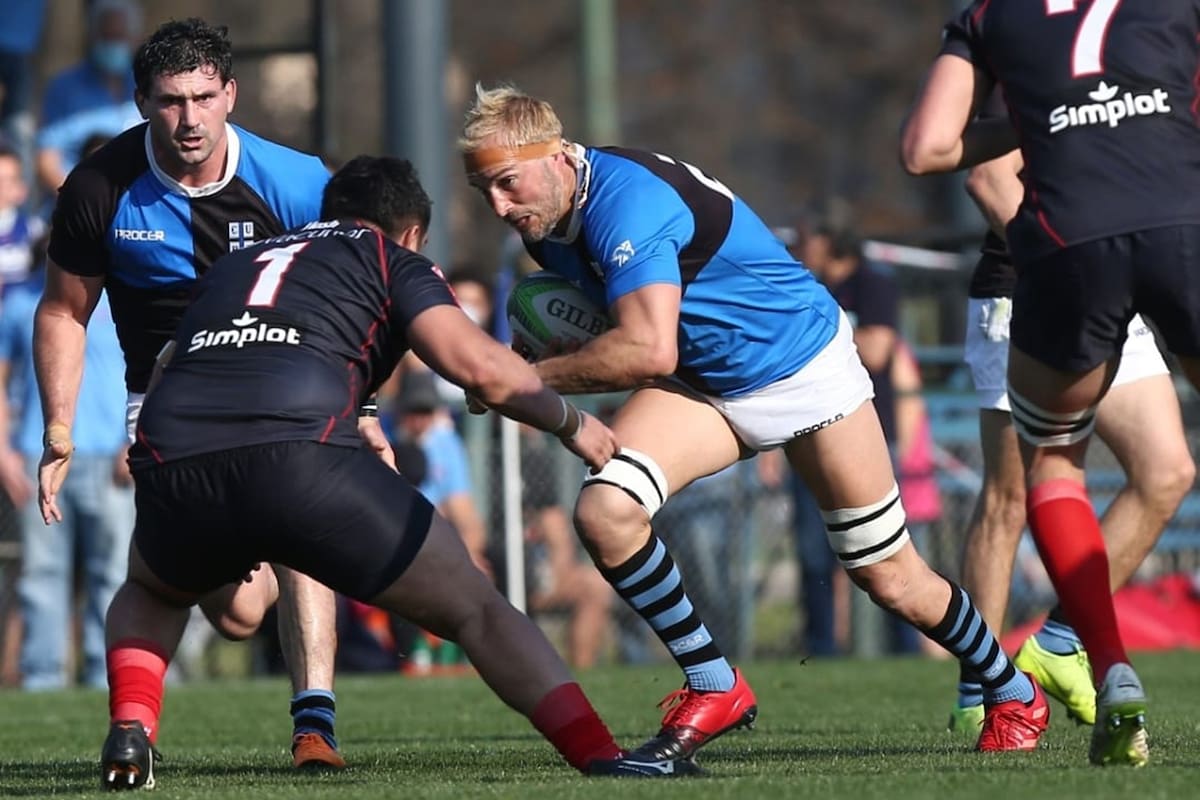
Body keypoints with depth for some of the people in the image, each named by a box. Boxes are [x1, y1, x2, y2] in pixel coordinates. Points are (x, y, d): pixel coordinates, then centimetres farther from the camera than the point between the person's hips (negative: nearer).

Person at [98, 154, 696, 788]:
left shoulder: (234, 265, 36)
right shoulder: (394, 261, 21)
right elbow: (479, 367, 4)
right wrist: (570, 421, 21)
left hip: (168, 461, 4)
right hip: (300, 457, -4)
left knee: (150, 596, 38)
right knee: (475, 610, 11)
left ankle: (129, 734, 14)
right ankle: (602, 757, -1)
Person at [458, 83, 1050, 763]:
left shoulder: (624, 198, -32)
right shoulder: (547, 222, -5)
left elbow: (648, 352, -41)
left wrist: (534, 375, -30)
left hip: (802, 364, -7)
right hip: (702, 386, 7)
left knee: (891, 579, 4)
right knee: (604, 511, -21)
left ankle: (1013, 695, 30)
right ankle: (714, 688, -7)